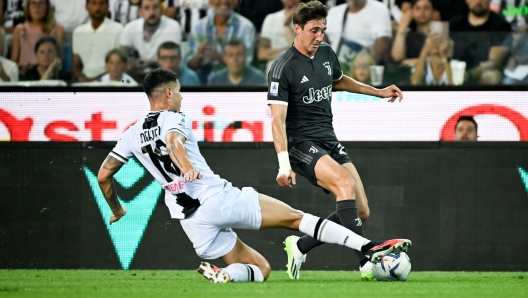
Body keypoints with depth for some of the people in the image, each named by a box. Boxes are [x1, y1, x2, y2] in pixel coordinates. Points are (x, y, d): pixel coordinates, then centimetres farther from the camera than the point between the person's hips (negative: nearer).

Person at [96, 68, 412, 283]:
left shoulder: (132, 135, 18)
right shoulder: (174, 118, 0)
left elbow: (103, 176, 20)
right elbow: (173, 140, -24)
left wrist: (117, 210, 38)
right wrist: (187, 167, -44)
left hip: (193, 221, 5)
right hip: (219, 198, -5)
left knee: (260, 269, 14)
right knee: (295, 217, 2)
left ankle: (226, 274, -19)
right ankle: (370, 248, -11)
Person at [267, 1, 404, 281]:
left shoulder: (326, 53, 8)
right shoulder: (283, 68, -14)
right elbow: (278, 119, -19)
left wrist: (378, 92, 31)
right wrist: (284, 165, -28)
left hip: (329, 141, 8)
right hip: (302, 145, -8)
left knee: (361, 211, -2)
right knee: (346, 184, -32)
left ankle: (300, 246, 15)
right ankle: (365, 263, -37)